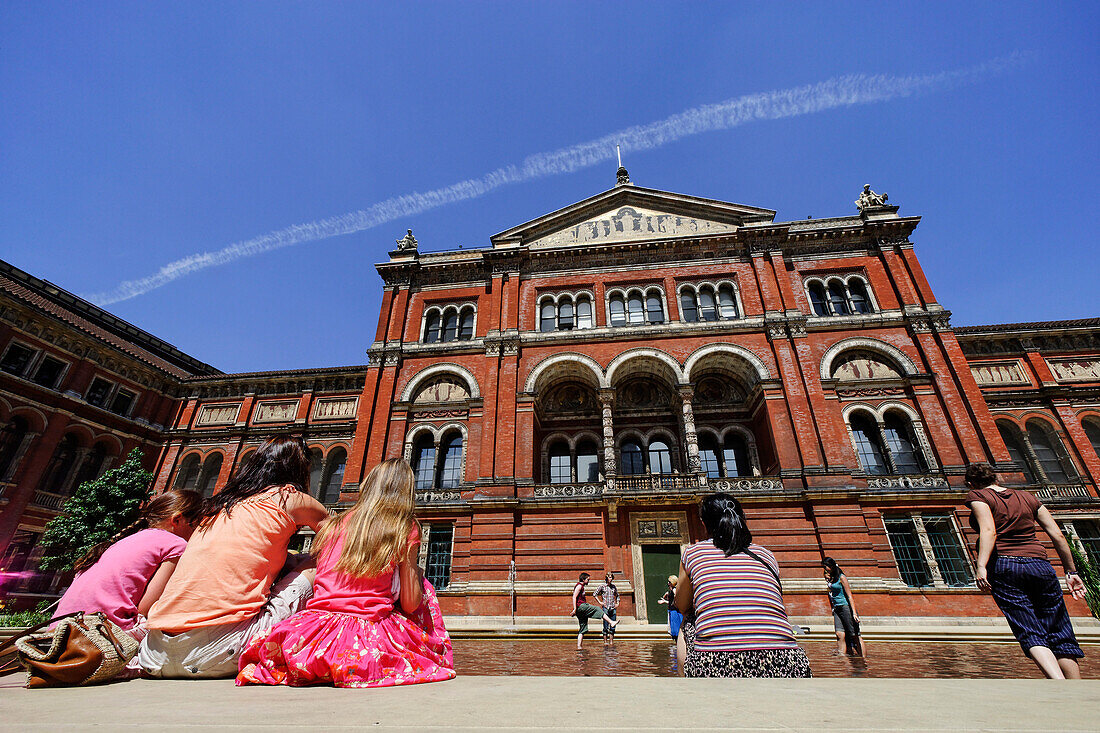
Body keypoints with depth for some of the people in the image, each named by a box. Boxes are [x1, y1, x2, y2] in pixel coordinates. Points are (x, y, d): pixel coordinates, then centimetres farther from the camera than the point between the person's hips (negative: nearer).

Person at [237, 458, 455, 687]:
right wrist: (414, 573, 15)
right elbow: (410, 604, -3)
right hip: (368, 640, -3)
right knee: (424, 588, 18)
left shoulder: (333, 524, 9)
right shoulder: (405, 528, -3)